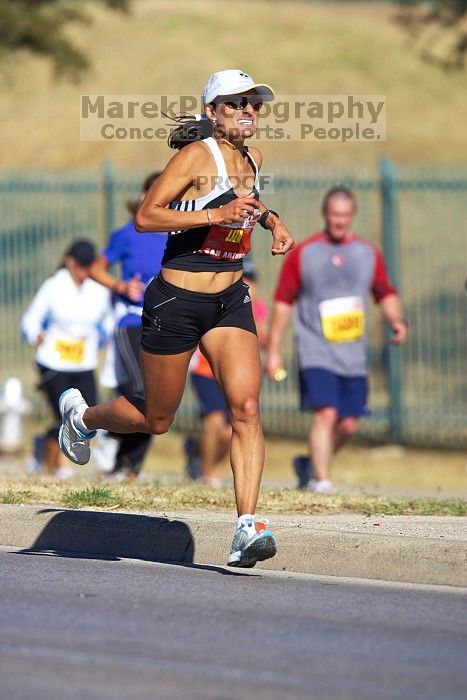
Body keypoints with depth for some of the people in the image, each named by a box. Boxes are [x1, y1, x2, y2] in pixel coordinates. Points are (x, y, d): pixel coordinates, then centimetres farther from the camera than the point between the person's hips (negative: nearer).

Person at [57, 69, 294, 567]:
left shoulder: (252, 161, 8)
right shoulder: (197, 155, -14)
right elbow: (145, 216, -22)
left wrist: (270, 220, 13)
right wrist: (214, 215, -29)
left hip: (230, 301, 5)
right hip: (176, 302, -5)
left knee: (246, 406, -15)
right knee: (155, 420, 10)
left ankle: (246, 527, -20)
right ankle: (81, 416, 42)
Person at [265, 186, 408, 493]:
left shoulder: (369, 254, 9)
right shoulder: (302, 254, 1)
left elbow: (386, 294, 18)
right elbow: (283, 301, 4)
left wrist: (396, 321, -4)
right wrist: (273, 350, 2)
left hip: (354, 357, 4)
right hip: (316, 352, -4)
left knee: (348, 425, 4)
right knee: (326, 414, -19)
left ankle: (310, 464, 28)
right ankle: (321, 481, -16)